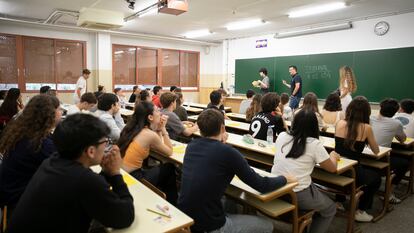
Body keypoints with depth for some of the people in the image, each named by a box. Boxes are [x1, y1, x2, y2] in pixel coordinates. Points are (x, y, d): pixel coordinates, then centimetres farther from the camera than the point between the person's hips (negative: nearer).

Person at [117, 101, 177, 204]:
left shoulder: (133, 128, 4)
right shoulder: (150, 134, -19)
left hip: (122, 173, 8)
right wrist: (163, 129, -4)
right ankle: (171, 203, 33)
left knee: (160, 168, 25)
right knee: (169, 168, 12)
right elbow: (169, 152, -4)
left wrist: (159, 128, 3)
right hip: (132, 177, -7)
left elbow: (155, 145, 13)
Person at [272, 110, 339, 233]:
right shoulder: (314, 144, -12)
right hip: (299, 195, -5)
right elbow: (332, 168, 2)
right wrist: (333, 156, 23)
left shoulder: (281, 136, 0)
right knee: (330, 208, 25)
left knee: (319, 194, 33)